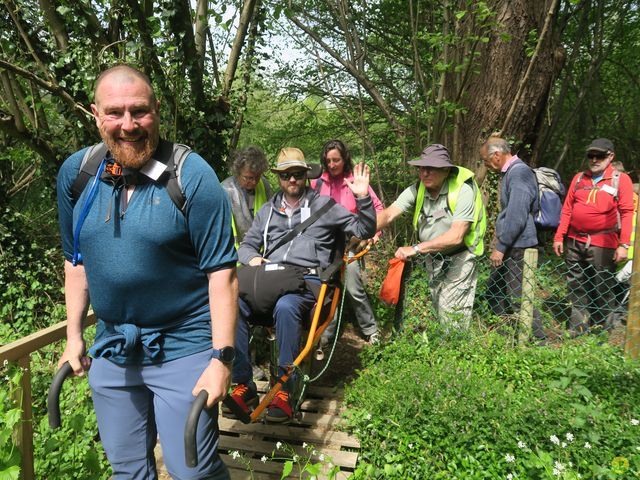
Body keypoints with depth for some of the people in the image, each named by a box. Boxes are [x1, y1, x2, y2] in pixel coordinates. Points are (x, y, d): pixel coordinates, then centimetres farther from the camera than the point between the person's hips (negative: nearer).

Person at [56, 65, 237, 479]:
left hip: (183, 348, -5)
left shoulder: (191, 175, -16)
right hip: (111, 350, 5)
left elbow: (222, 271, -16)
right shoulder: (75, 173, 0)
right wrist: (73, 335, 11)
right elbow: (76, 260, 11)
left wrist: (222, 358, -18)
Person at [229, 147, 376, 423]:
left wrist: (363, 199, -7)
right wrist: (252, 258, 4)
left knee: (285, 307, -39)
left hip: (307, 279, -3)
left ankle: (285, 391, -27)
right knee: (233, 304, -29)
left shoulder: (324, 205, 13)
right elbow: (247, 245, 28)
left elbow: (365, 231, 10)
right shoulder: (268, 211, 24)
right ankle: (243, 386, -20)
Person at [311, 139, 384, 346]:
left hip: (350, 243, -2)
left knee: (354, 289, -4)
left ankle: (371, 330, 15)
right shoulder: (318, 182, 4)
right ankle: (327, 333, 19)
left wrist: (374, 232, -6)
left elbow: (378, 207, 3)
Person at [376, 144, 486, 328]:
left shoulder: (463, 190, -24)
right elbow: (388, 214, -21)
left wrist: (416, 248, -36)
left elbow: (455, 236, -31)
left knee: (452, 317, -3)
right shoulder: (416, 190, -9)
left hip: (458, 259, -5)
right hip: (432, 259, 5)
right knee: (438, 309, 17)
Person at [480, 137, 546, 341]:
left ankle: (537, 338, 9)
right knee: (494, 289, 17)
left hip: (518, 247, -10)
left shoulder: (519, 172, -16)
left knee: (519, 296, -4)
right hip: (510, 246, 10)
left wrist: (500, 247, -19)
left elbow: (516, 216, -23)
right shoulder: (510, 172, 15)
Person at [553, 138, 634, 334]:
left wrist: (624, 245, -12)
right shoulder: (579, 178, 13)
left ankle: (602, 330, 13)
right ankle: (577, 326, 21)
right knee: (576, 287, 10)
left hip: (602, 244, -4)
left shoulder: (621, 180, 1)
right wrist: (559, 237, 8)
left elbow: (626, 213, -5)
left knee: (602, 288, 0)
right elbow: (567, 209, 13)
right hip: (574, 242, 4)